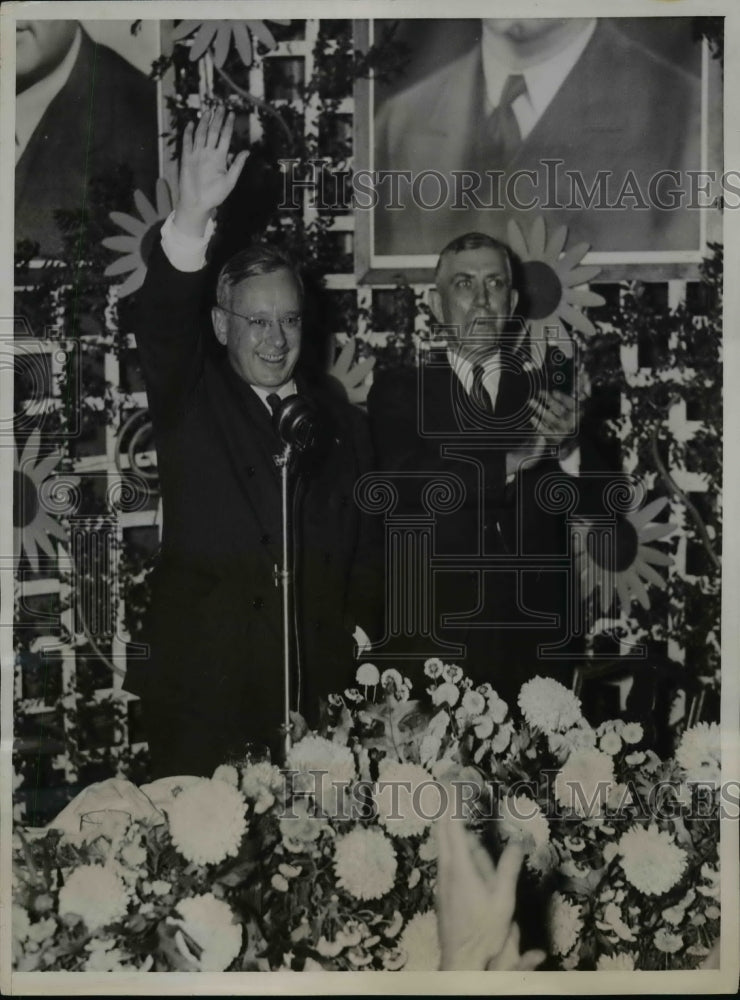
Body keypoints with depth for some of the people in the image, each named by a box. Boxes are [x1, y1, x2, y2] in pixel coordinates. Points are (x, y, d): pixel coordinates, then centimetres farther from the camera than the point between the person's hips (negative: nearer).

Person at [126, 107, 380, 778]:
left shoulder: (338, 416, 11)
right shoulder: (188, 396, 3)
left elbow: (363, 546, 13)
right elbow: (164, 325, -18)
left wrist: (356, 639, 5)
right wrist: (191, 220, -33)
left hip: (318, 680, 2)